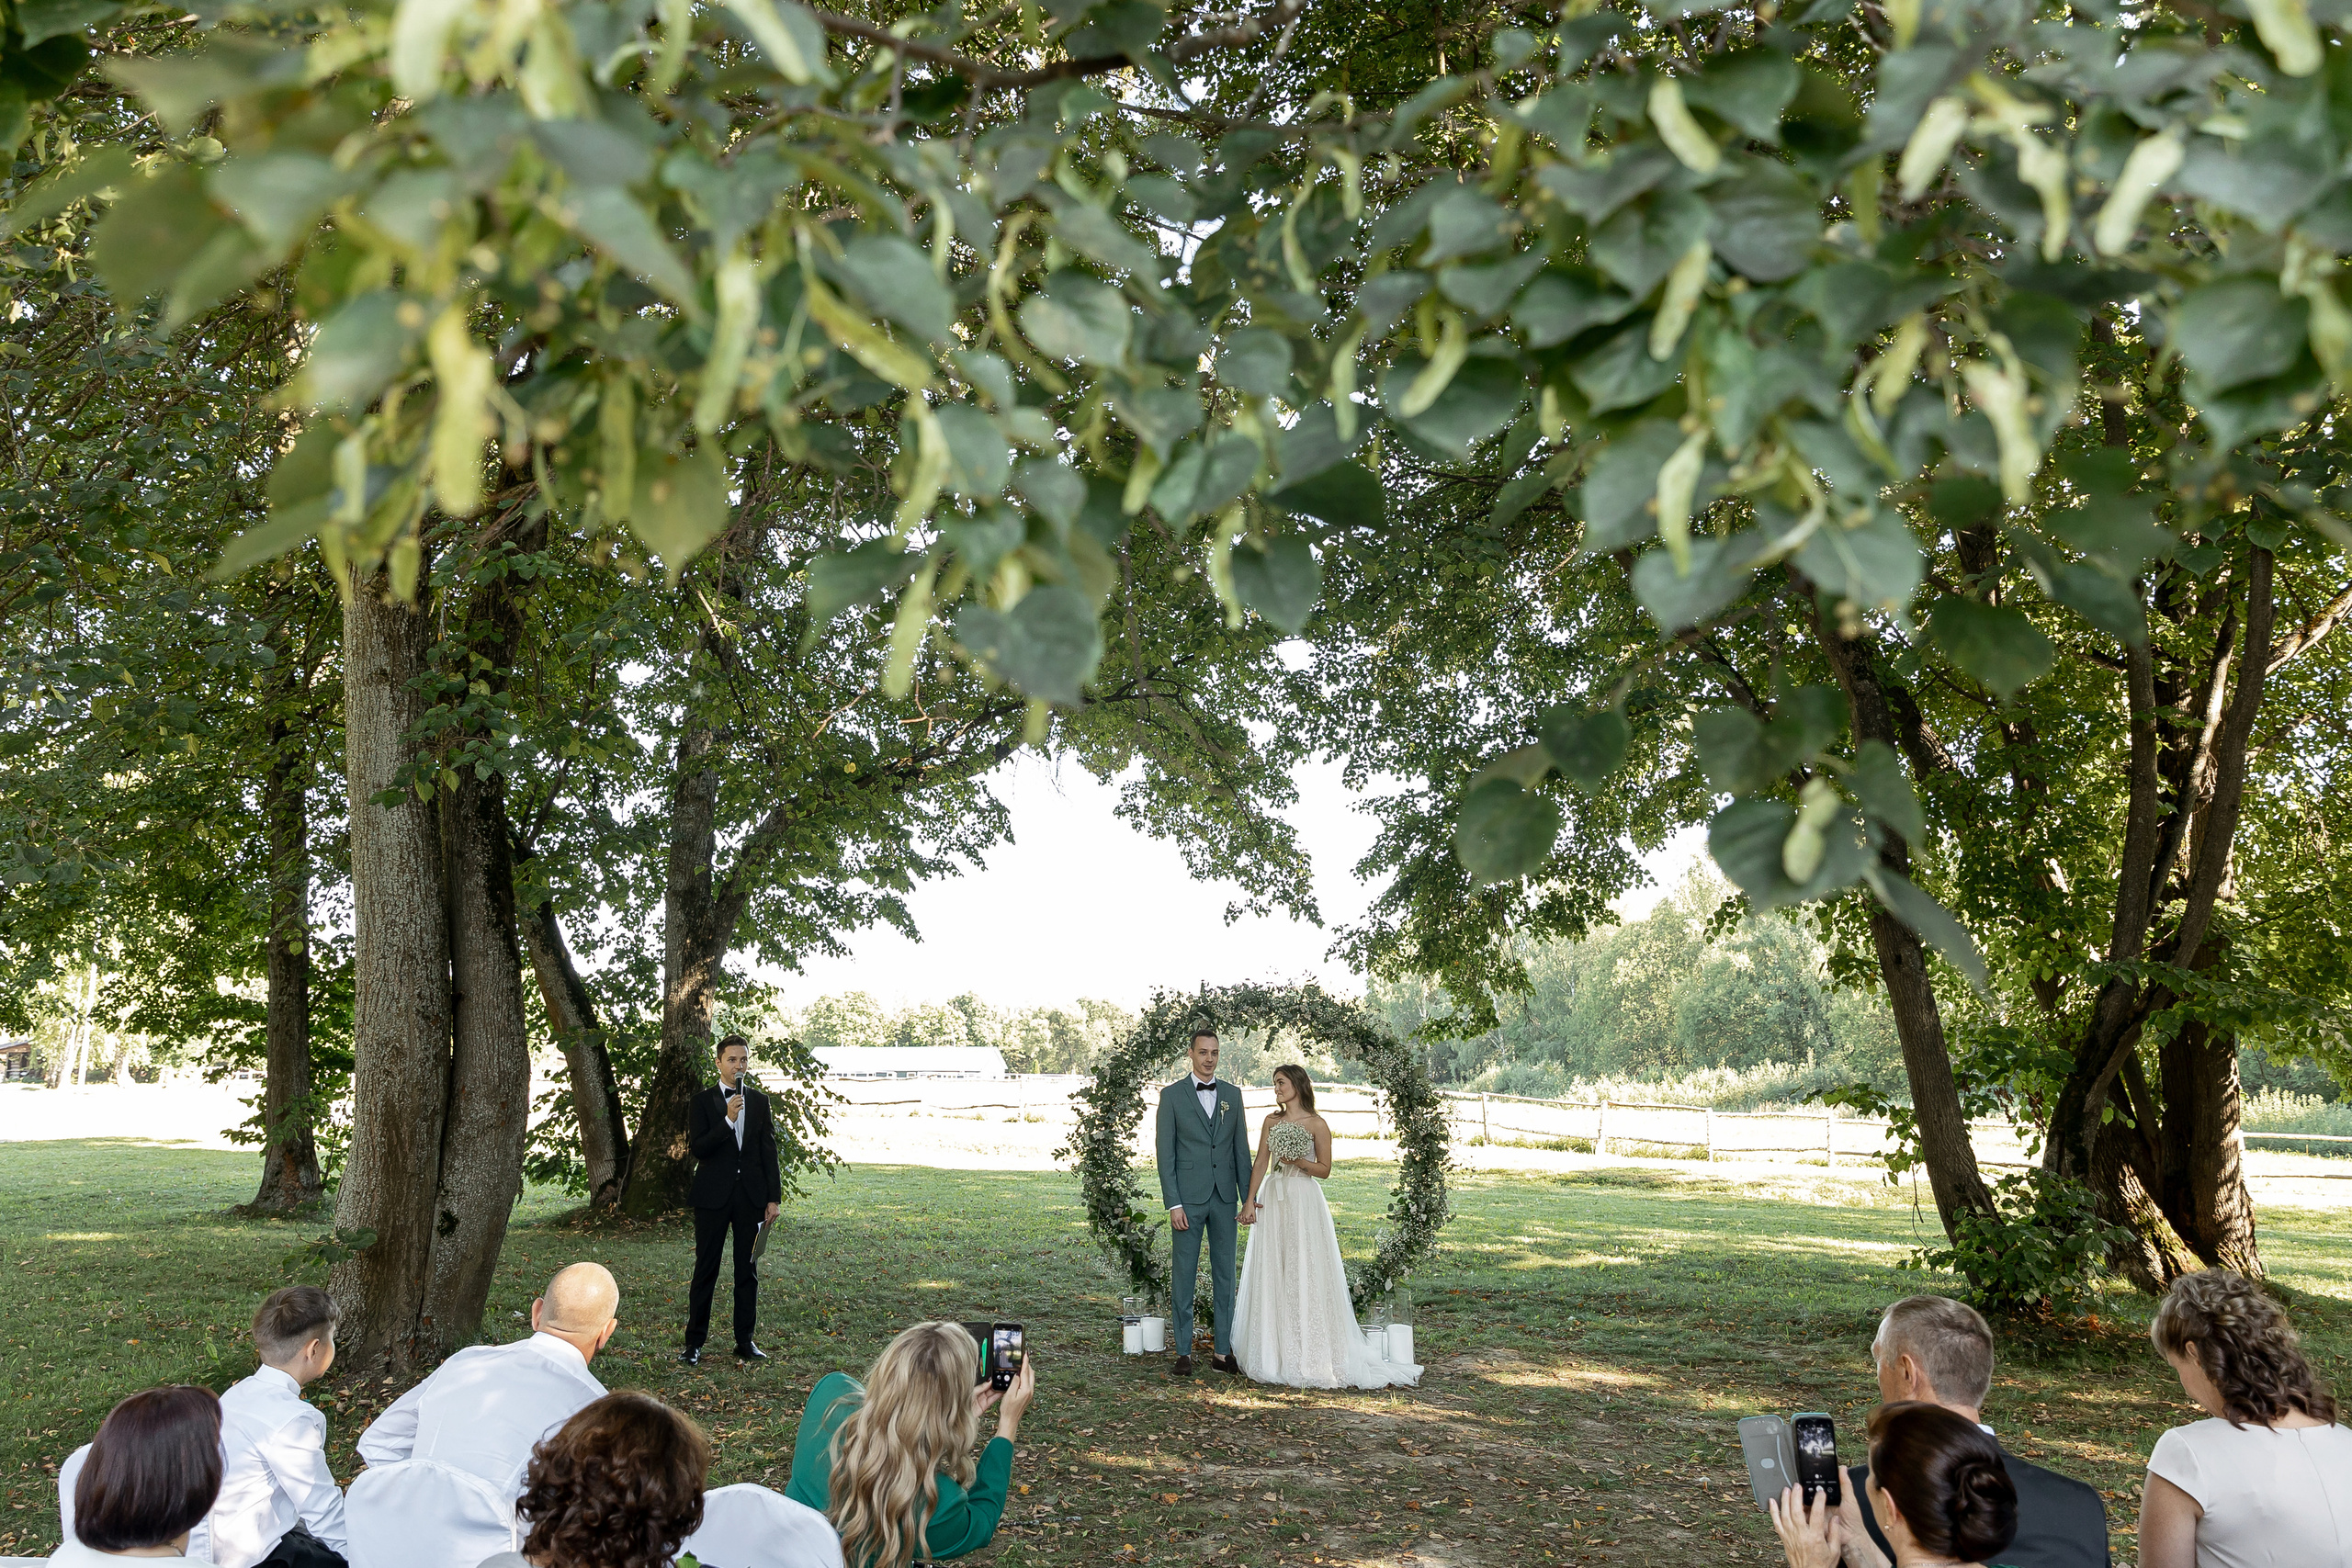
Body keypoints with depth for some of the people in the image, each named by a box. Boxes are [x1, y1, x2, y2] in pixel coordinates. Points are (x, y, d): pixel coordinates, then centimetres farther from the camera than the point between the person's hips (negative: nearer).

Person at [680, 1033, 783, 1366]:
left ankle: (745, 1341, 15)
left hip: (751, 1196, 3)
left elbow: (769, 1151, 8)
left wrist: (774, 1197, 4)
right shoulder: (702, 1102, 0)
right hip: (713, 1196, -2)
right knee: (706, 1269, 2)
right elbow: (697, 1148, -10)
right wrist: (728, 1120, -21)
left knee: (747, 1270, 7)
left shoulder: (759, 1101, 9)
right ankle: (694, 1342, 10)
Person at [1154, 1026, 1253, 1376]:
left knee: (1225, 1275, 7)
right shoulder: (1172, 1095, 0)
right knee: (1185, 1275, 1)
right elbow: (1166, 1153, -3)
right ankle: (1183, 1352, 9)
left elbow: (1241, 1150, 11)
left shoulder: (1232, 1094, 10)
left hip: (1225, 1198, 3)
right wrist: (1173, 1203, -10)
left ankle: (1222, 1351, 14)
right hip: (1188, 1198, -3)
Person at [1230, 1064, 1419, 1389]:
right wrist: (1249, 1200, -3)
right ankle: (1274, 1351, 13)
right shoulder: (1271, 1121, 10)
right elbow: (1260, 1163, 6)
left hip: (1303, 1201, -5)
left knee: (1304, 1273, -5)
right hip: (1272, 1199, 5)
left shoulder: (1317, 1125, -3)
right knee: (1271, 1274, 5)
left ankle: (1309, 1356, 3)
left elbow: (1324, 1169, -1)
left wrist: (1298, 1161, -17)